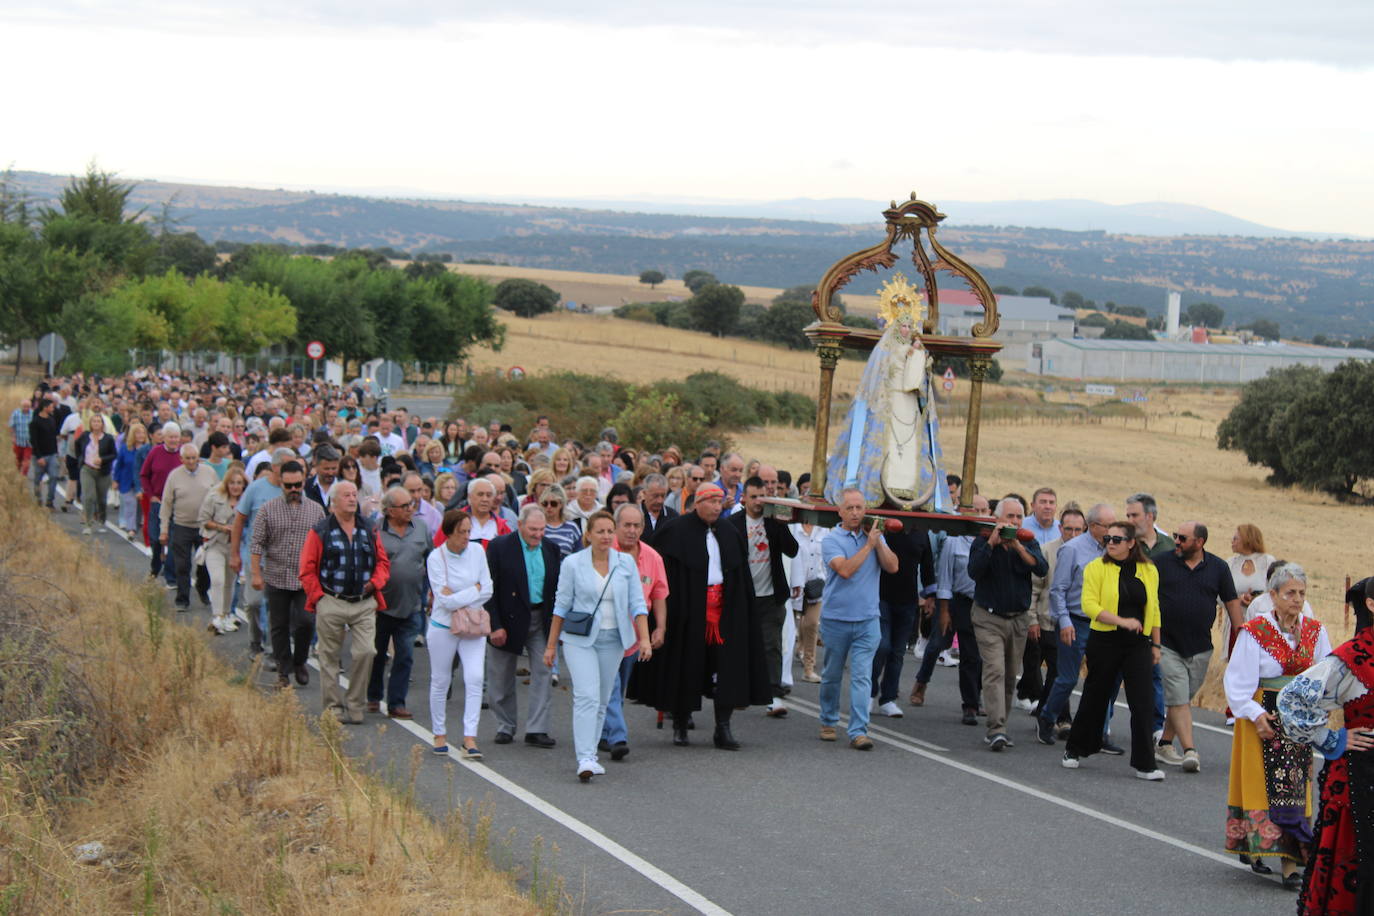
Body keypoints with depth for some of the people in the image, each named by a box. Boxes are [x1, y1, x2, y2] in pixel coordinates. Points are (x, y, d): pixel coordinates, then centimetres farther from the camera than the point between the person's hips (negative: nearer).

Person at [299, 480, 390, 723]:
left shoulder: (370, 530, 11)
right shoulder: (320, 531, 1)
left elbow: (382, 561, 16)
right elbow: (307, 570, 1)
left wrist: (375, 582, 0)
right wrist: (318, 596, -5)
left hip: (364, 604, 2)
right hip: (331, 604, -2)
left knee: (365, 652, -10)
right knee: (330, 658, 4)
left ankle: (355, 704, 4)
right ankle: (334, 707, 14)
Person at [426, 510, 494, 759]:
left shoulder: (477, 551, -2)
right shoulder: (436, 558, -12)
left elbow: (488, 591, -2)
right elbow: (446, 600, -17)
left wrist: (459, 600, -11)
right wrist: (475, 589, -11)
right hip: (443, 626, -2)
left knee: (474, 679, -11)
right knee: (440, 682, 8)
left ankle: (470, 738, -12)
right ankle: (440, 734, 24)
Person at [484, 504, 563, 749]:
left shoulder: (551, 549, 4)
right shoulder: (500, 547, -9)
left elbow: (557, 588, 9)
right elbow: (490, 589, -10)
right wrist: (495, 625, -14)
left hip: (541, 620, 3)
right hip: (509, 619, -3)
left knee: (544, 673, -4)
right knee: (503, 678, 8)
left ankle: (537, 729, 1)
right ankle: (505, 727, 22)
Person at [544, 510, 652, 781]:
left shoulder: (626, 563, 3)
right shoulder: (573, 563, -2)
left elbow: (637, 603, 5)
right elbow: (562, 605, 2)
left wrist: (644, 639, -6)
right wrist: (551, 645, 4)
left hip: (613, 639, 3)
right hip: (579, 639, -3)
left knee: (602, 700, 7)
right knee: (587, 696, -16)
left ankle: (590, 754, 18)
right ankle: (585, 759, -21)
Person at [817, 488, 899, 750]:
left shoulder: (873, 536, 7)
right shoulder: (831, 540, -5)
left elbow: (892, 567, -2)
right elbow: (845, 569, -21)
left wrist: (878, 541, -10)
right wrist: (869, 544, -16)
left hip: (867, 620, 1)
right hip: (836, 618, -1)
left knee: (862, 676, -8)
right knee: (831, 676, 12)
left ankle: (858, 731, -11)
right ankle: (828, 722, 31)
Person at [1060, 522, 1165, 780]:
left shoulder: (1149, 571, 8)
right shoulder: (1097, 568, -4)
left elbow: (1154, 609, 15)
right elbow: (1089, 605, -13)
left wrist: (1155, 644, 12)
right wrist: (1122, 621, -22)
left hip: (1138, 645, 2)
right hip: (1104, 642, -2)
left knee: (1144, 703, -6)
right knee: (1095, 698, 9)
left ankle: (1144, 764, -2)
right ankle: (1074, 751, 28)